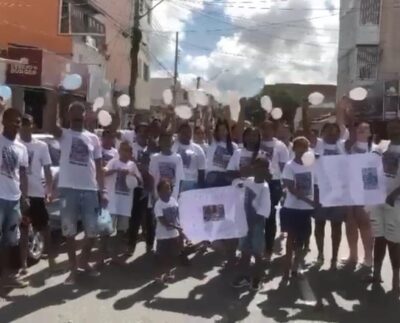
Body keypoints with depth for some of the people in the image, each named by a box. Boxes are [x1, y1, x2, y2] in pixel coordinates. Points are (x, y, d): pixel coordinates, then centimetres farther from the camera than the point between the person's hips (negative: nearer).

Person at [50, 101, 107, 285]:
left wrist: (103, 190, 4)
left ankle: (84, 261, 33)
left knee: (92, 231, 8)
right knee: (69, 231, 5)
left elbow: (99, 167, 11)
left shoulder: (93, 138, 11)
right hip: (68, 189, -2)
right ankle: (73, 268, 20)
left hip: (90, 190, 3)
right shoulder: (63, 135, 5)